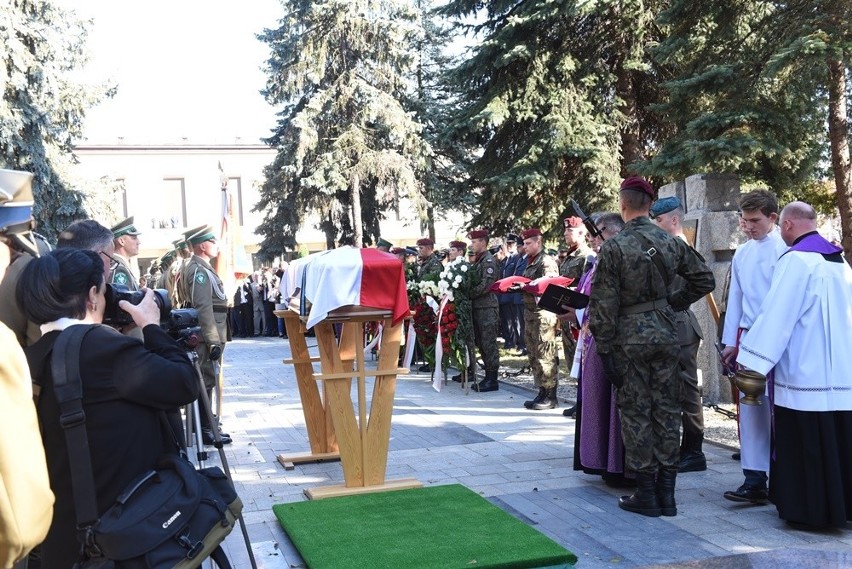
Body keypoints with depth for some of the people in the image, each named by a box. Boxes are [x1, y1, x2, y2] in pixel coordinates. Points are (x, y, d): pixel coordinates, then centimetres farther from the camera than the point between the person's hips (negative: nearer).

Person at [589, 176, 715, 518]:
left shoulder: (614, 248, -10)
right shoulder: (672, 243, 3)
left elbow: (603, 304, -11)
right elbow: (704, 279, 10)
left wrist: (604, 349, -5)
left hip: (630, 339, -4)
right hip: (666, 335, 4)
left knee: (636, 412, 4)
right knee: (667, 411, 9)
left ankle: (646, 493, 9)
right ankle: (666, 492, 16)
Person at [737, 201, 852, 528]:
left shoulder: (796, 259, -12)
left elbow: (777, 314, -18)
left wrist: (751, 360, -16)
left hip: (805, 373, -8)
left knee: (804, 447, 0)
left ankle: (810, 511, 5)